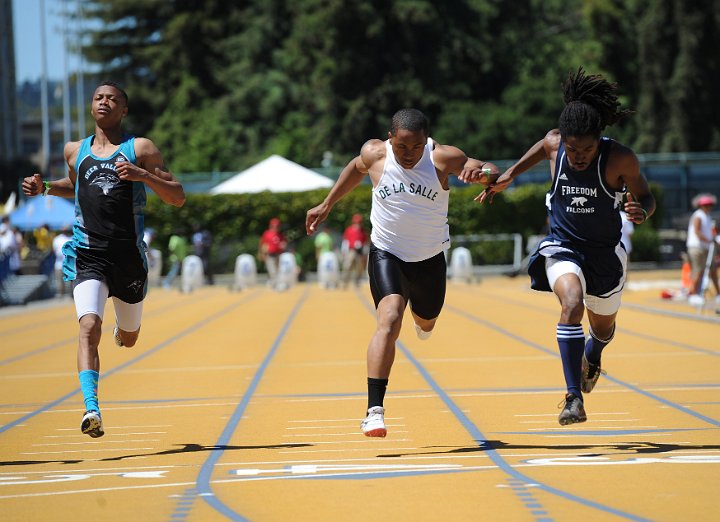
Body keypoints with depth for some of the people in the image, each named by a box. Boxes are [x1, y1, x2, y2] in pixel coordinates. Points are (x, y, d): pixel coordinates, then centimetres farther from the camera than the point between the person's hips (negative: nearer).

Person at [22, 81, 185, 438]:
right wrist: (45, 188, 14)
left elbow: (178, 198, -1)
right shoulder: (75, 151, 12)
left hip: (129, 257, 0)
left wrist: (143, 175, -17)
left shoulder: (140, 149, 2)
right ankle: (91, 409, -32)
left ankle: (122, 326, 56)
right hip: (88, 257, 0)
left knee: (128, 341, 17)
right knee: (89, 327, -24)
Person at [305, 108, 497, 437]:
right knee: (389, 319, -25)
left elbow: (498, 176, -23)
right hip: (387, 254, -2)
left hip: (430, 258, 2)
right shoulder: (374, 154, -16)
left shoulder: (442, 158, -20)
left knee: (426, 324, 24)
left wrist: (482, 173, -47)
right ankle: (374, 410, -30)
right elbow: (356, 169, 9)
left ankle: (421, 319, 66)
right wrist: (327, 205, 14)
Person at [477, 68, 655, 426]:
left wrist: (641, 212, -32)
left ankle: (591, 356, 60)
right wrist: (508, 176, 7)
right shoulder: (554, 144, -15)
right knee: (572, 304, -29)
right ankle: (574, 398, -28)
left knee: (603, 326, 21)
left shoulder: (620, 159, -23)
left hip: (605, 252, 1)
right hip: (563, 246, -1)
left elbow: (645, 198, -10)